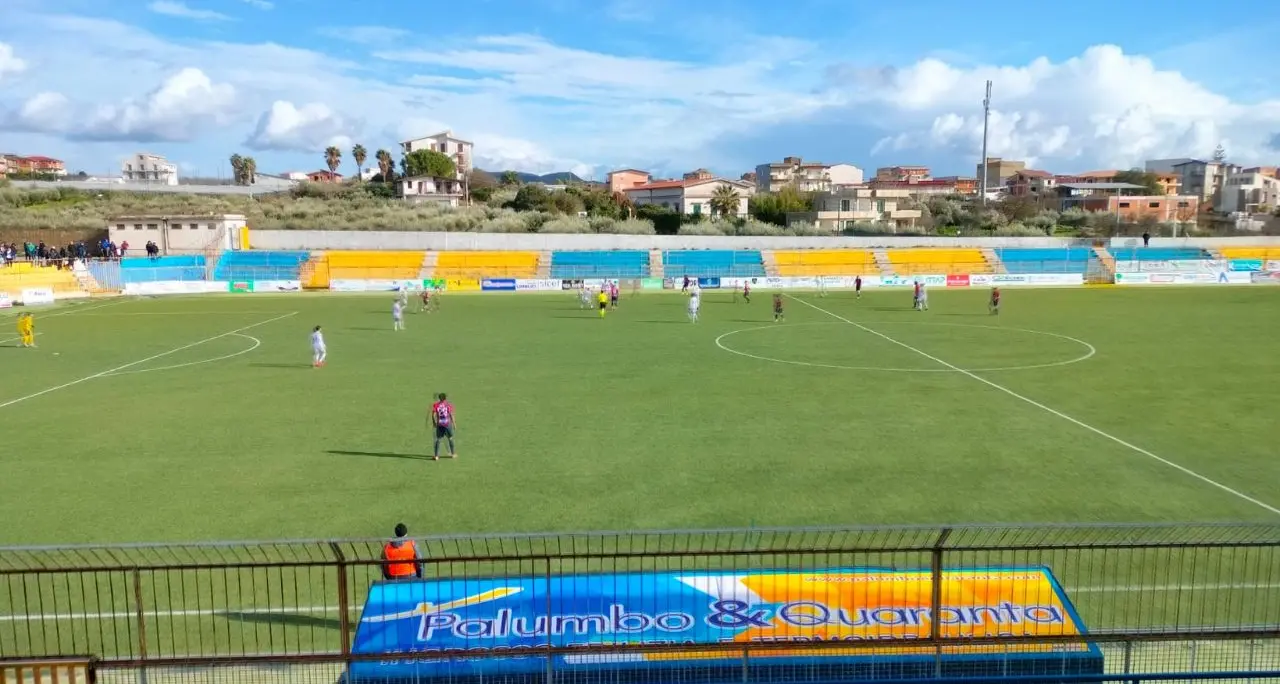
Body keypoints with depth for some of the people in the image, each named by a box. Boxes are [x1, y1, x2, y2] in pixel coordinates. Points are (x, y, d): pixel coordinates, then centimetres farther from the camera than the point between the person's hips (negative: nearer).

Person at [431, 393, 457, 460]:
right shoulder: (448, 405, -5)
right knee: (450, 438, 14)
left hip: (439, 424, 1)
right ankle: (453, 454, 25)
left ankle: (436, 456, -2)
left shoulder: (435, 405, -1)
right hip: (447, 424, -1)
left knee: (438, 439, 5)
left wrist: (434, 422, 9)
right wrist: (454, 423, 1)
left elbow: (433, 415, -5)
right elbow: (451, 415, -8)